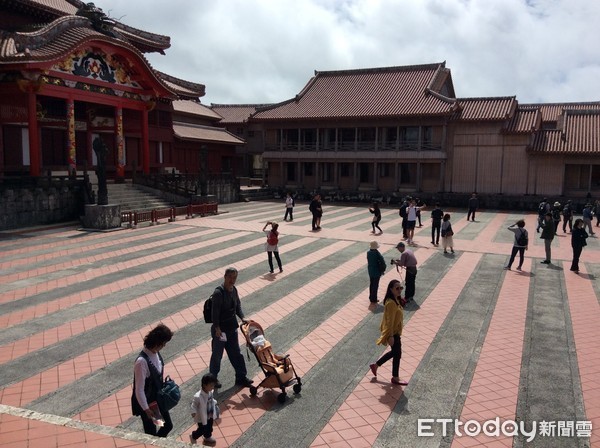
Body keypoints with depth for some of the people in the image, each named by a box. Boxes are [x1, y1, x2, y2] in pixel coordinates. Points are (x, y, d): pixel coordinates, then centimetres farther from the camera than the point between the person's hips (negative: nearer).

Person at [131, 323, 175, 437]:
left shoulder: (156, 352, -8)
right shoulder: (142, 361, -33)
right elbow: (139, 389, -26)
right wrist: (146, 409, -20)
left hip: (159, 399, 8)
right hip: (147, 403, -8)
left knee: (168, 425, 21)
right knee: (151, 433, 13)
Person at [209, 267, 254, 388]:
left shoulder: (234, 290, 2)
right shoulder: (218, 292, -22)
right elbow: (215, 312, -22)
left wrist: (242, 317, 1)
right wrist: (217, 328, -23)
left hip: (232, 327, 7)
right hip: (220, 329, -7)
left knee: (236, 353, 16)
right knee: (217, 354, 8)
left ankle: (241, 377, 28)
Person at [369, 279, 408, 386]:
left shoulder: (396, 300, 4)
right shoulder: (391, 303, -27)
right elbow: (390, 321, -26)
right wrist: (391, 336, -25)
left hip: (395, 331, 10)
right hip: (393, 333, -10)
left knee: (394, 352, 23)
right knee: (397, 354, 5)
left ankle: (375, 365, 35)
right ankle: (395, 378, 23)